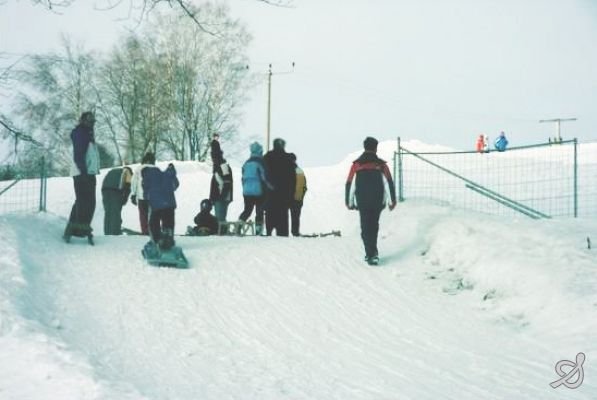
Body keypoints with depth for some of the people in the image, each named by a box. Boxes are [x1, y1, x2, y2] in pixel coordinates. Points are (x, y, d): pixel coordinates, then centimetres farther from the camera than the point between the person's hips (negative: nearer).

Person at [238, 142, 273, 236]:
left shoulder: (246, 163, 8)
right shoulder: (260, 163, -10)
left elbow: (243, 177, 14)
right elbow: (264, 177, -12)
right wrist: (270, 186, 0)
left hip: (247, 191, 5)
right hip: (258, 191, -5)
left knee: (247, 210, 14)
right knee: (259, 211, 2)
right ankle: (258, 231, -2)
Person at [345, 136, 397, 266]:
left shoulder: (356, 164, -1)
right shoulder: (381, 164, -1)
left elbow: (349, 184, -2)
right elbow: (390, 183, -5)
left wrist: (348, 201, 7)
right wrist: (393, 200, -1)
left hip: (362, 202, -1)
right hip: (378, 201, 1)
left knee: (365, 227, 3)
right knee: (374, 226, 18)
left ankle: (371, 254, -6)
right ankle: (372, 252, 24)